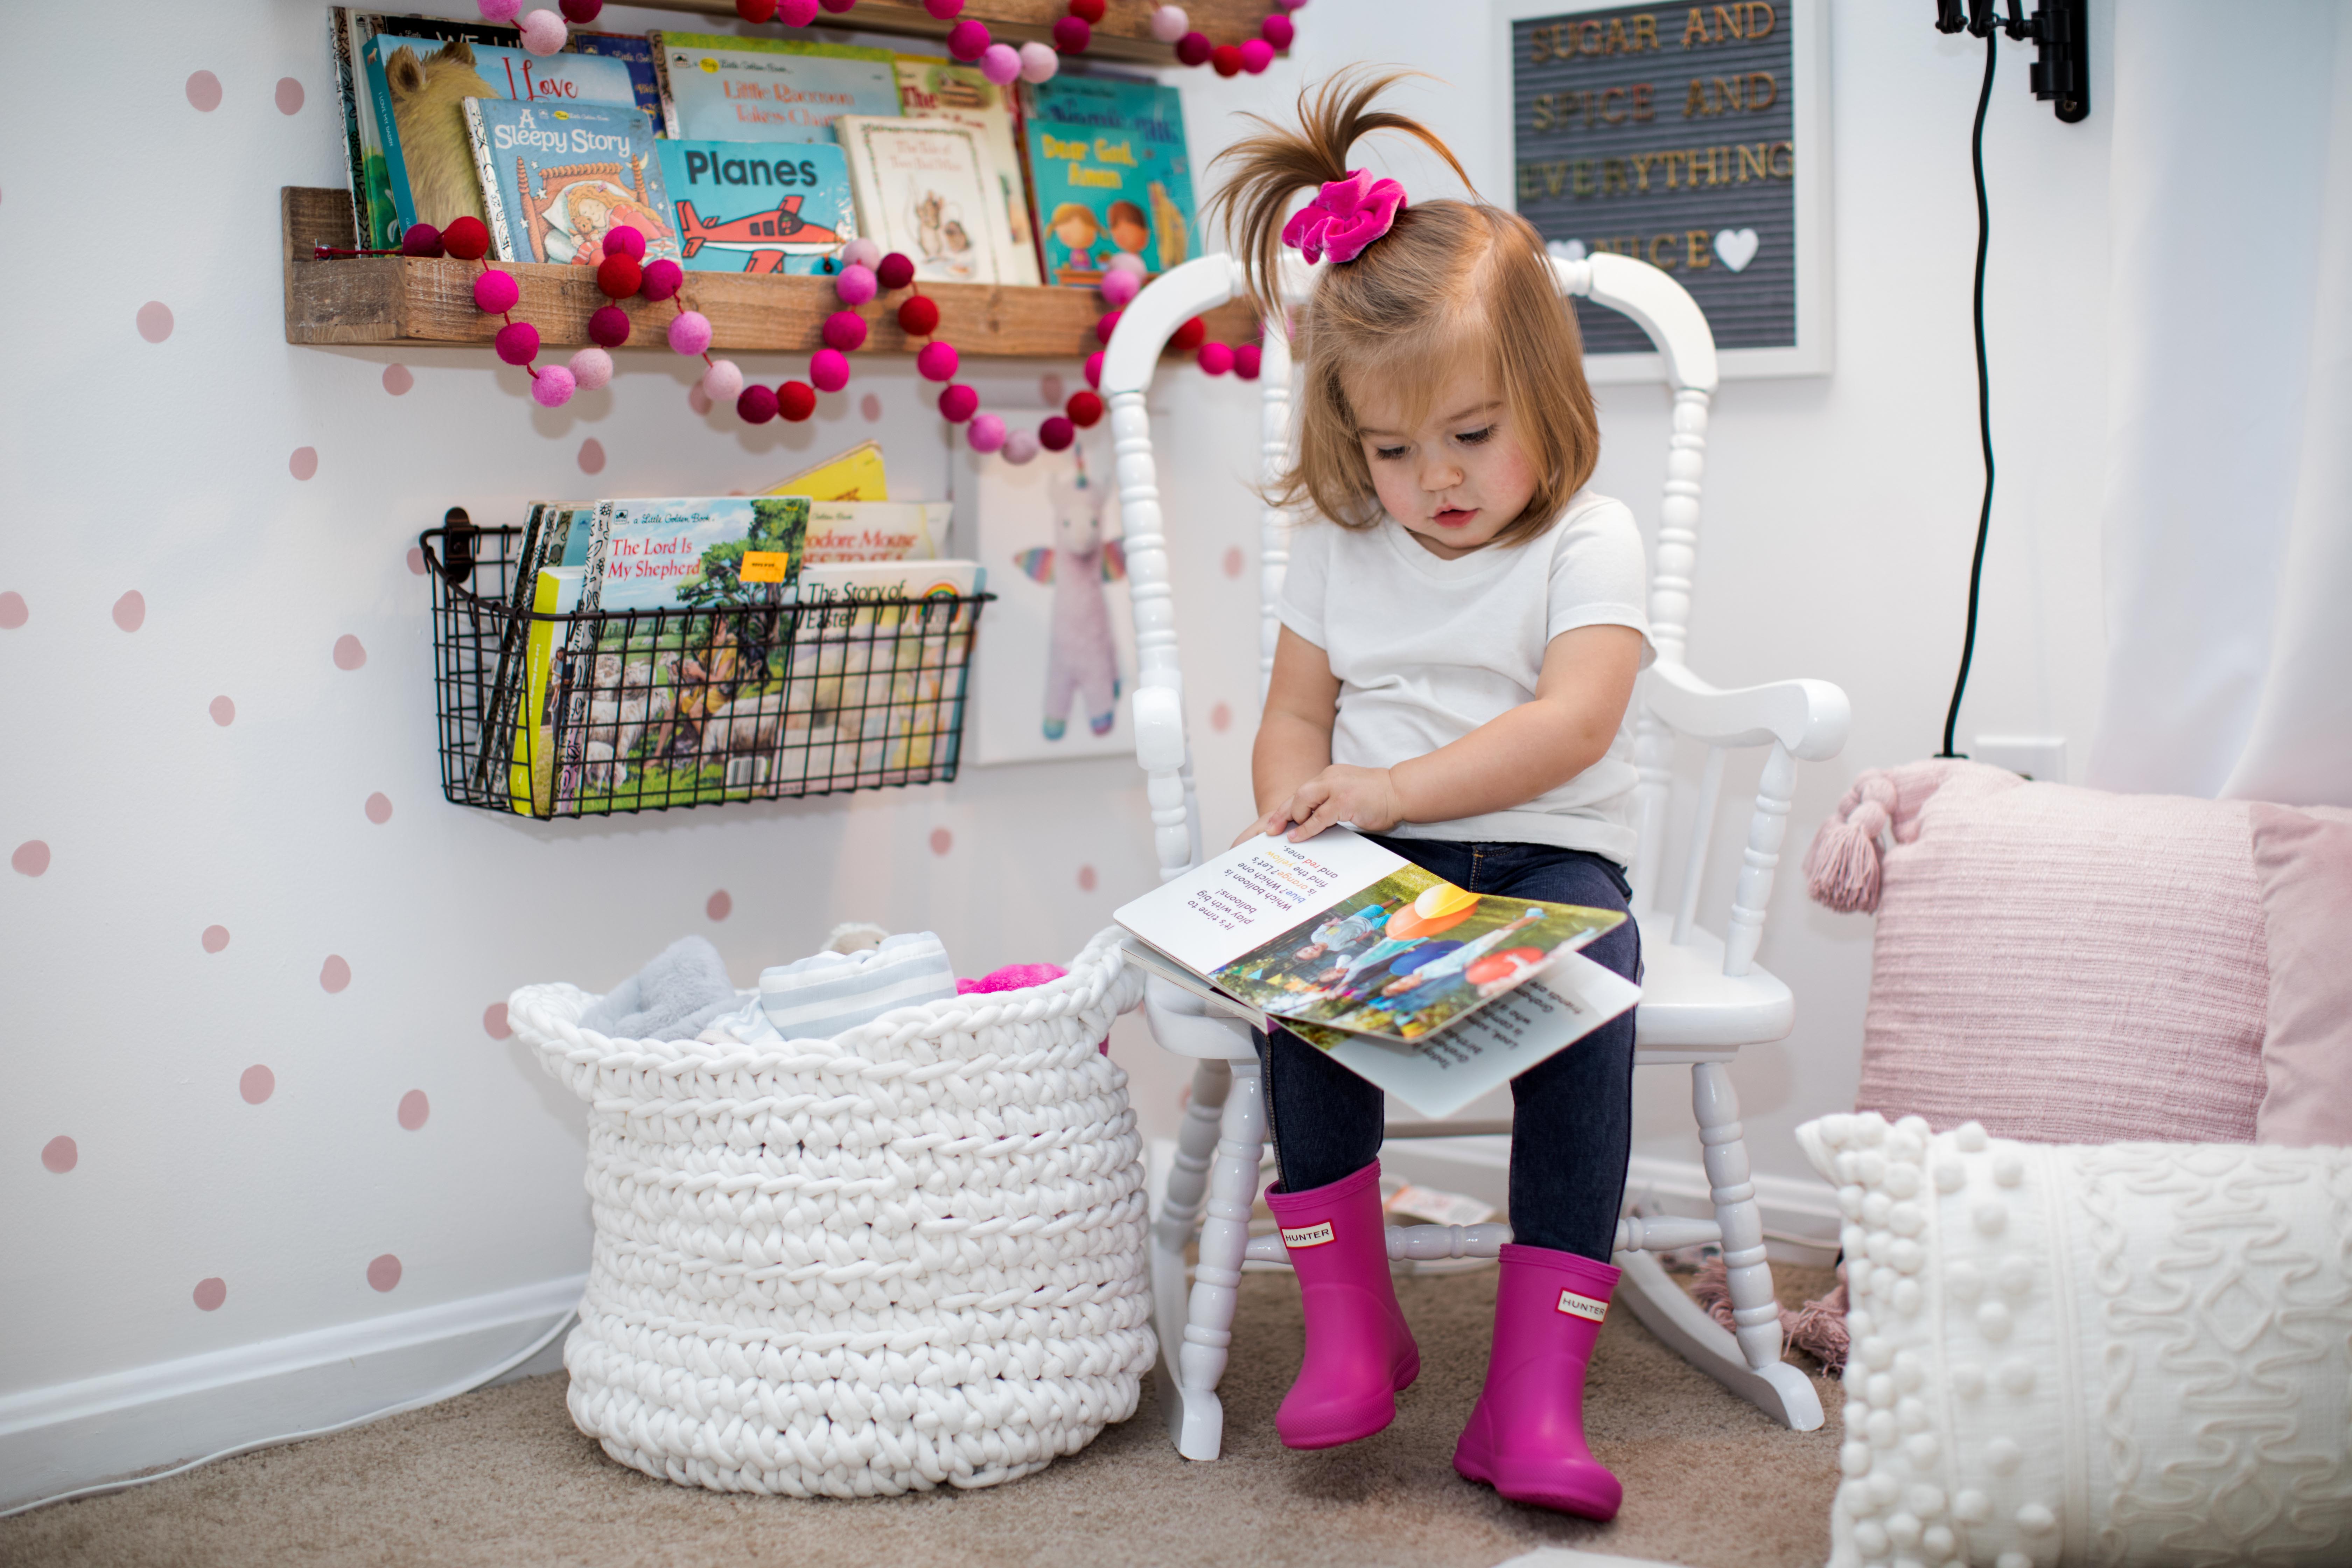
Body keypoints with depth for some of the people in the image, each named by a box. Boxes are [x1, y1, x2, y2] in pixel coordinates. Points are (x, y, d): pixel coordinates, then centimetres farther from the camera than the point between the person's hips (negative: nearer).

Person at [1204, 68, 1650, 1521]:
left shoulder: (1588, 543, -4)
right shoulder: (1341, 548, 10)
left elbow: (1569, 724, -18)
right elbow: (1296, 717, 12)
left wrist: (1389, 788, -28)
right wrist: (1296, 818, -11)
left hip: (1545, 856, -3)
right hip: (1375, 862, 3)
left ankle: (1536, 1387, -29)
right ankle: (1349, 1322, -16)